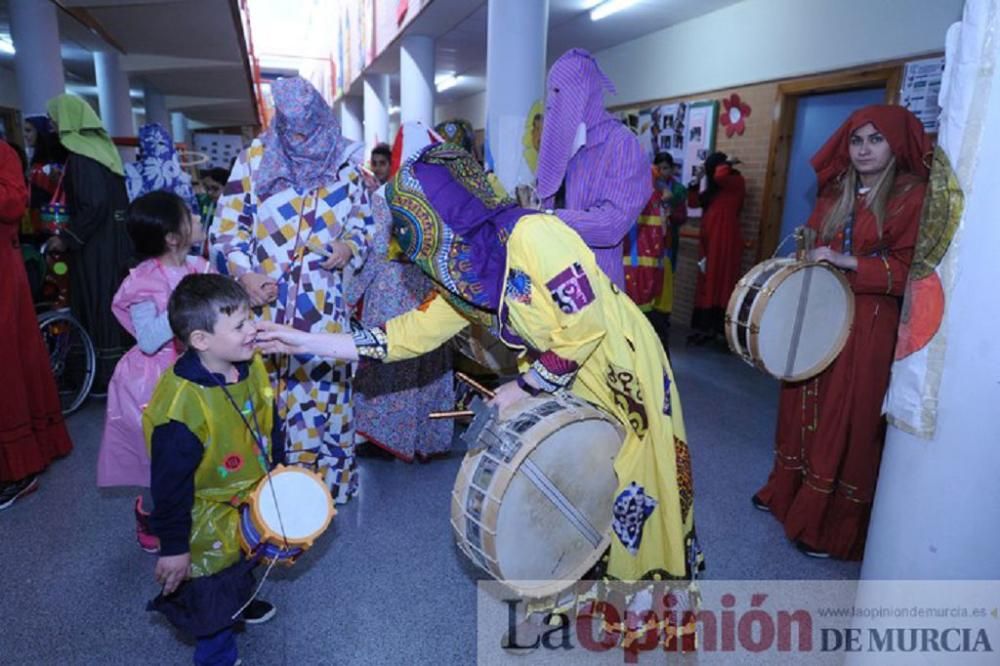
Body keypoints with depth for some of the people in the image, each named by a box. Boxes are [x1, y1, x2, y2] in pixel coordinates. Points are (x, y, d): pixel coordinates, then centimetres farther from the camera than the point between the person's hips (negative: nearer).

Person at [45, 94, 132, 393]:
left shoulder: (81, 154, -15)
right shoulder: (101, 147, 12)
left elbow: (93, 205, -22)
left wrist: (68, 238, -14)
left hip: (94, 245, -9)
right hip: (113, 240, 9)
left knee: (98, 305, -1)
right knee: (111, 305, 14)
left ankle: (106, 377, 6)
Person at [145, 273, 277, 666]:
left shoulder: (252, 366, -15)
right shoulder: (181, 406, -37)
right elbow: (170, 484, -27)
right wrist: (173, 547, -17)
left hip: (252, 498, 7)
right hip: (209, 520, -7)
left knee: (244, 564, 34)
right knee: (212, 596, 16)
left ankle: (242, 603, 63)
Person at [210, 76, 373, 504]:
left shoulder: (346, 167, 6)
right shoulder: (255, 158, 4)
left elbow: (363, 225, 15)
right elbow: (227, 224, 4)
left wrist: (349, 248, -8)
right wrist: (245, 275, -10)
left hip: (322, 301, 0)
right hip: (263, 297, 0)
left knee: (323, 384, 4)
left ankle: (327, 477, 20)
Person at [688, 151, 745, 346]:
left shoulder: (736, 181, -6)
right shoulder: (714, 187, 19)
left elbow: (719, 176, -27)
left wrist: (726, 164, -8)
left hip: (724, 240, -9)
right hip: (709, 240, 9)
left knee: (719, 282, -9)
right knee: (708, 283, 7)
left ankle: (716, 329, -7)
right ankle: (705, 327, 10)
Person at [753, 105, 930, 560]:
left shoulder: (912, 195, -5)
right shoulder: (835, 192, 12)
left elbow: (909, 269, -11)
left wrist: (846, 261, -19)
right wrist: (807, 250, 2)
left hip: (869, 325, -5)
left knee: (848, 418, -1)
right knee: (804, 406, 11)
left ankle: (833, 528, 12)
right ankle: (789, 492, 28)